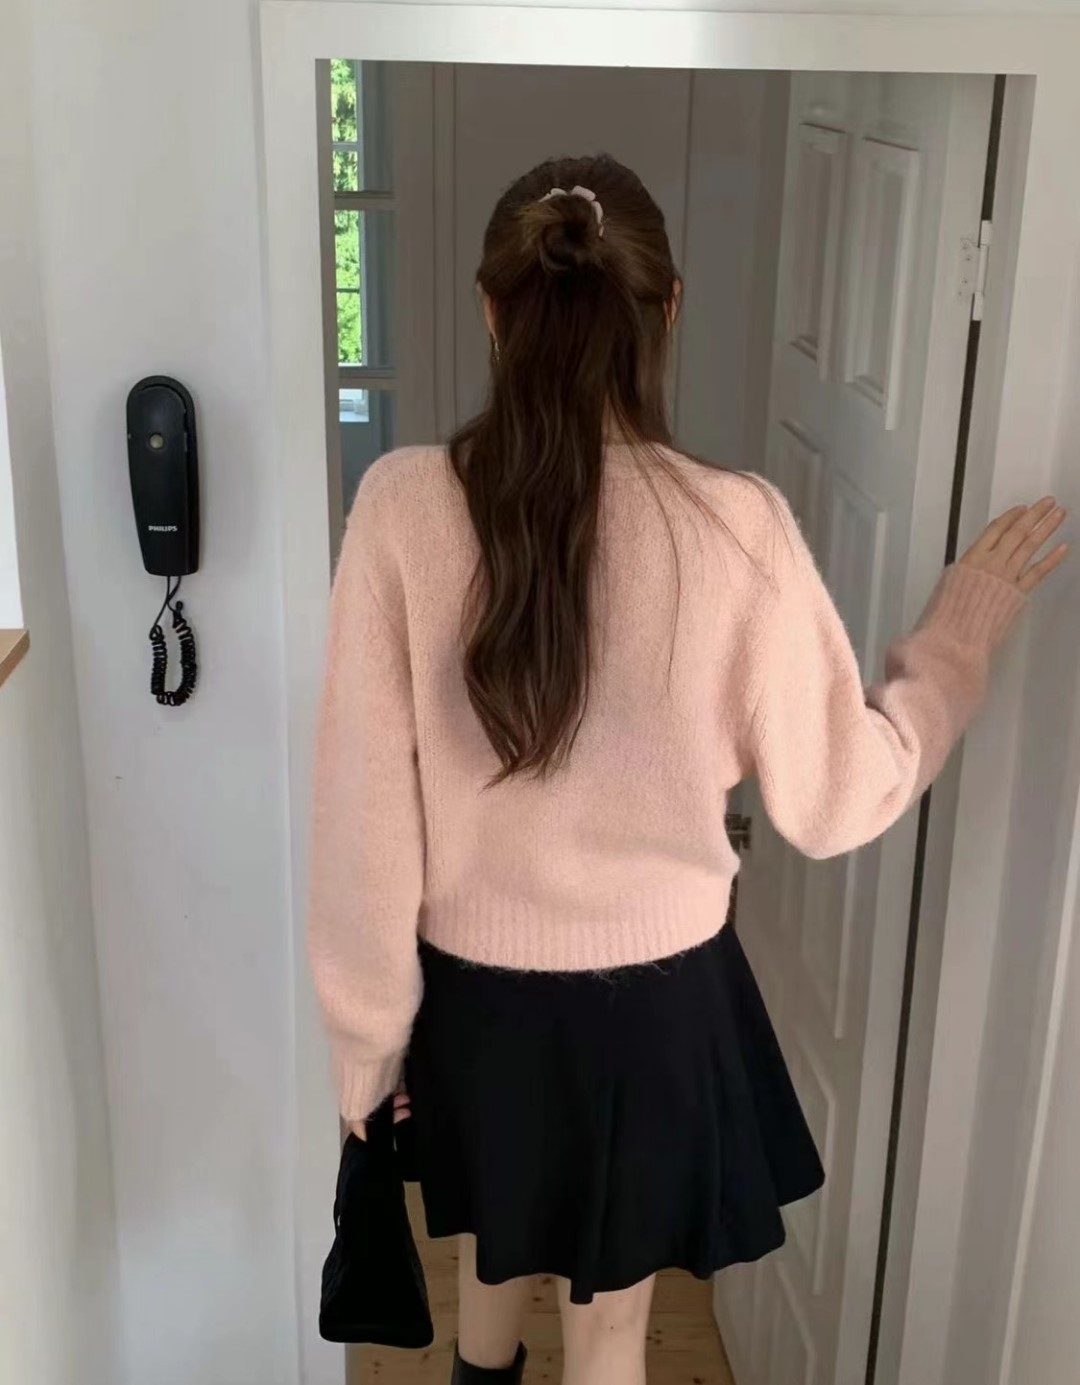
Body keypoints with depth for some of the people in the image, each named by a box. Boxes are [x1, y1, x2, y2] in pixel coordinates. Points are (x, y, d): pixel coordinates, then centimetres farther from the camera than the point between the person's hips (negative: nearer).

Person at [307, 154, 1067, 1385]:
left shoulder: (404, 506, -18)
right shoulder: (735, 526, -20)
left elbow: (363, 808, -13)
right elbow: (836, 797, -10)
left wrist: (366, 1030, 1)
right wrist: (959, 632, 5)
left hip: (473, 988, 1)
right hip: (653, 992, -1)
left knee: (490, 1265, 31)